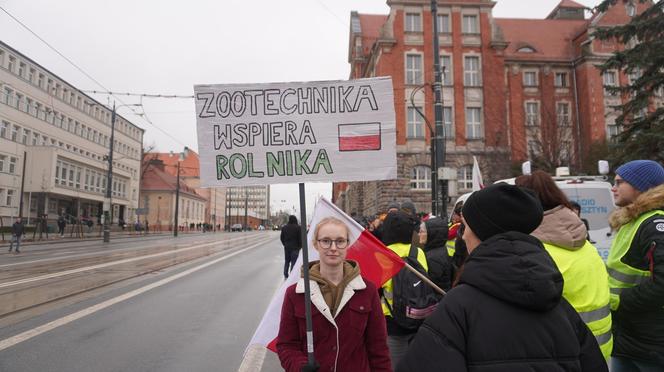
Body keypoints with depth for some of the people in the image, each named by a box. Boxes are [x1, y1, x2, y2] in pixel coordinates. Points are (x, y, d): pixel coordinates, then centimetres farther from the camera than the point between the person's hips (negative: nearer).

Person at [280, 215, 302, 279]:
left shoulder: (284, 227, 3)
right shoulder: (298, 228, -11)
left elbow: (282, 238, 8)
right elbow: (300, 238, -10)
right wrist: (300, 246, 2)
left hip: (287, 247, 5)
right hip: (295, 248, -5)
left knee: (286, 261, 17)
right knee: (293, 262, 1)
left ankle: (285, 275, 21)